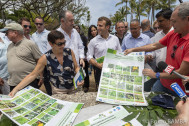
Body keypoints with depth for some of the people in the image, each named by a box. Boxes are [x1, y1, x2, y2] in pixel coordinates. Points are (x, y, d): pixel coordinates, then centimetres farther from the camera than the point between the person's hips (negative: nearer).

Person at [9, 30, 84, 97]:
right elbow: (32, 75, -11)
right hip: (58, 92, -2)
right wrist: (16, 89, -16)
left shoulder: (70, 52, -8)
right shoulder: (45, 58, -14)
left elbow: (76, 67, 2)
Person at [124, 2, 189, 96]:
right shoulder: (173, 33, -2)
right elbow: (154, 46, 7)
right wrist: (133, 49, 4)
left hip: (180, 91, -5)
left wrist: (156, 75, -14)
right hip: (162, 83, 6)